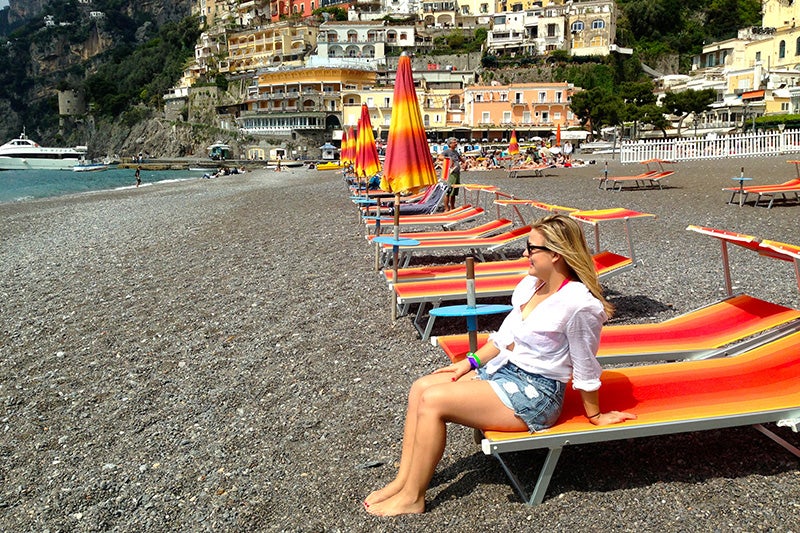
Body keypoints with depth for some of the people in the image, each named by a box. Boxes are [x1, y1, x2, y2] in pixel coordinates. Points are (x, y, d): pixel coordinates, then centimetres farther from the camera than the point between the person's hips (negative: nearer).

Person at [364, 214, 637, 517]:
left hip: (536, 393, -9)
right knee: (421, 388, -2)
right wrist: (472, 361, 9)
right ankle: (403, 481, 4)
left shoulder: (580, 304, -23)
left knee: (433, 401, -18)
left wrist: (594, 415, -1)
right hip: (505, 369, 9)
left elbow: (586, 369, -13)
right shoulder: (531, 283, 3)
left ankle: (412, 498, -3)